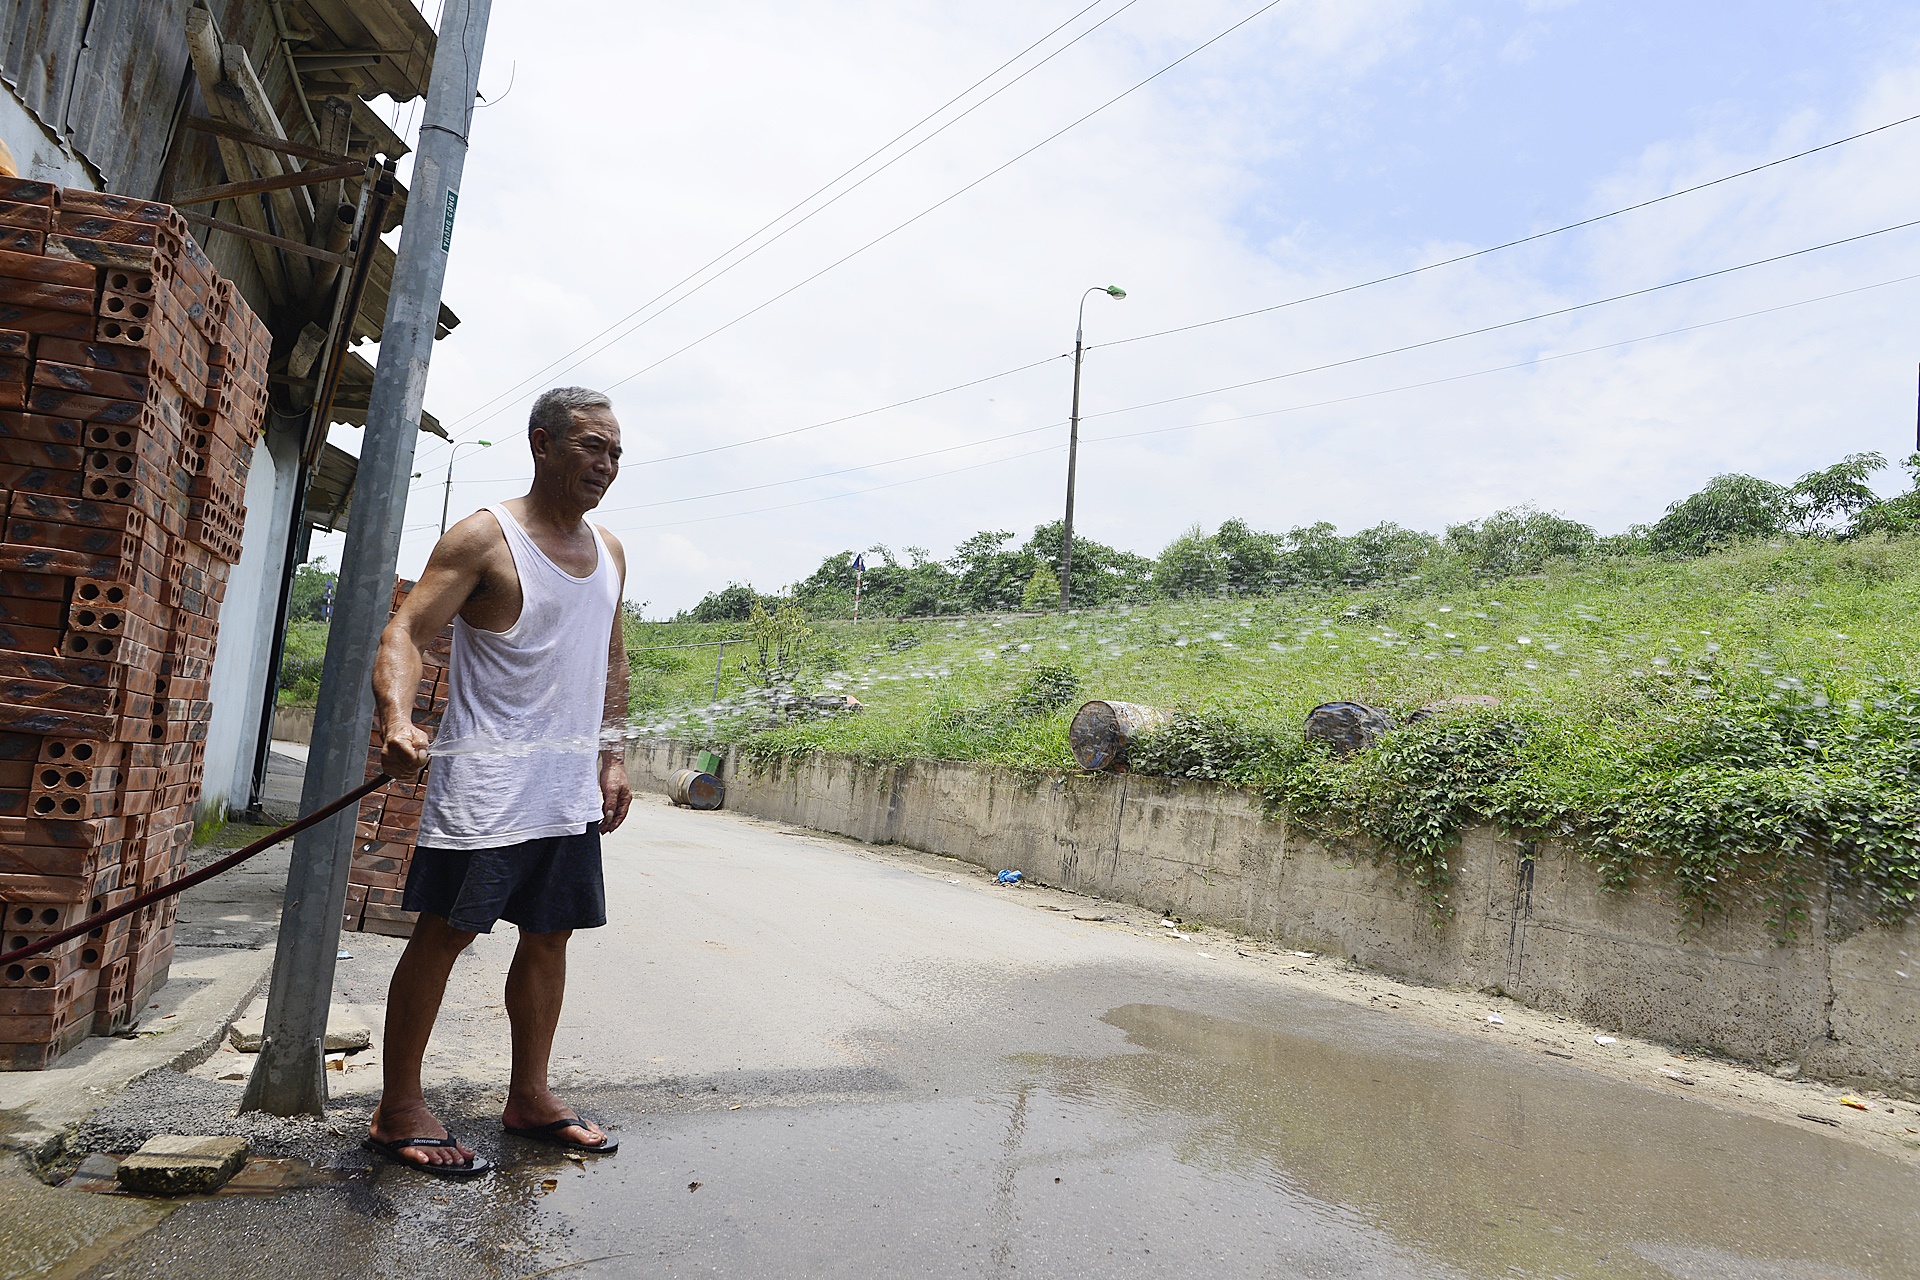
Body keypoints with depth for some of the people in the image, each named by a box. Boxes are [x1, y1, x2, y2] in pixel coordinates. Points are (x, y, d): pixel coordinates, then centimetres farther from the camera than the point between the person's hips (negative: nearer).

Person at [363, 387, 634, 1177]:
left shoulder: (609, 553, 13)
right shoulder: (485, 539, -8)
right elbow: (406, 631, -16)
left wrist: (612, 757, 17)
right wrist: (398, 718, -34)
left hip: (571, 791, 7)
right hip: (486, 785, -7)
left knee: (550, 934, 12)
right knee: (443, 933, -1)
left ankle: (529, 1097, 25)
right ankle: (397, 1109, 12)